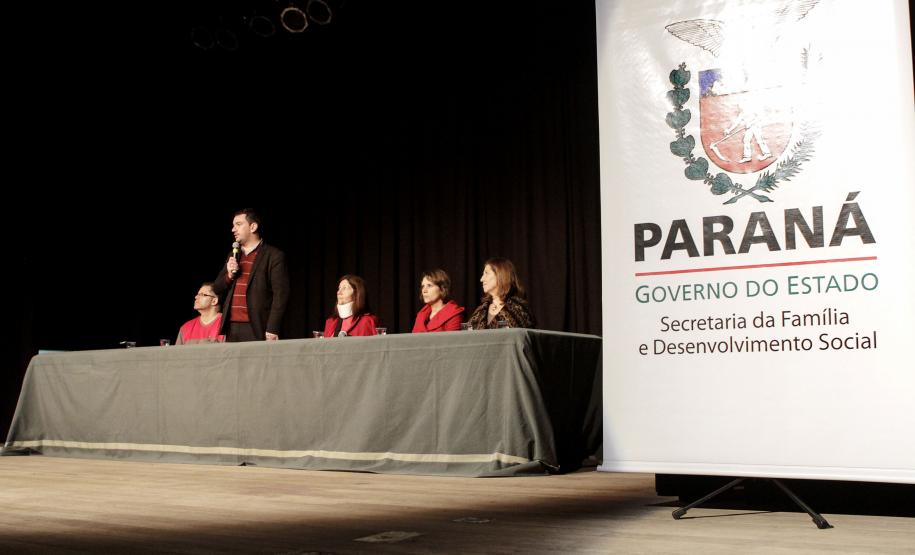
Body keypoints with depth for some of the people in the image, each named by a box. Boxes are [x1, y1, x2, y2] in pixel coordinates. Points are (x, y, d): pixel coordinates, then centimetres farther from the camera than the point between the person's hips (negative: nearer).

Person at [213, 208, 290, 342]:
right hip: (231, 329, 6)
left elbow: (280, 295, -8)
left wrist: (272, 329, -17)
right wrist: (229, 275, -1)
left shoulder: (274, 256, -1)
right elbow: (217, 289, 20)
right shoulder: (233, 256, 20)